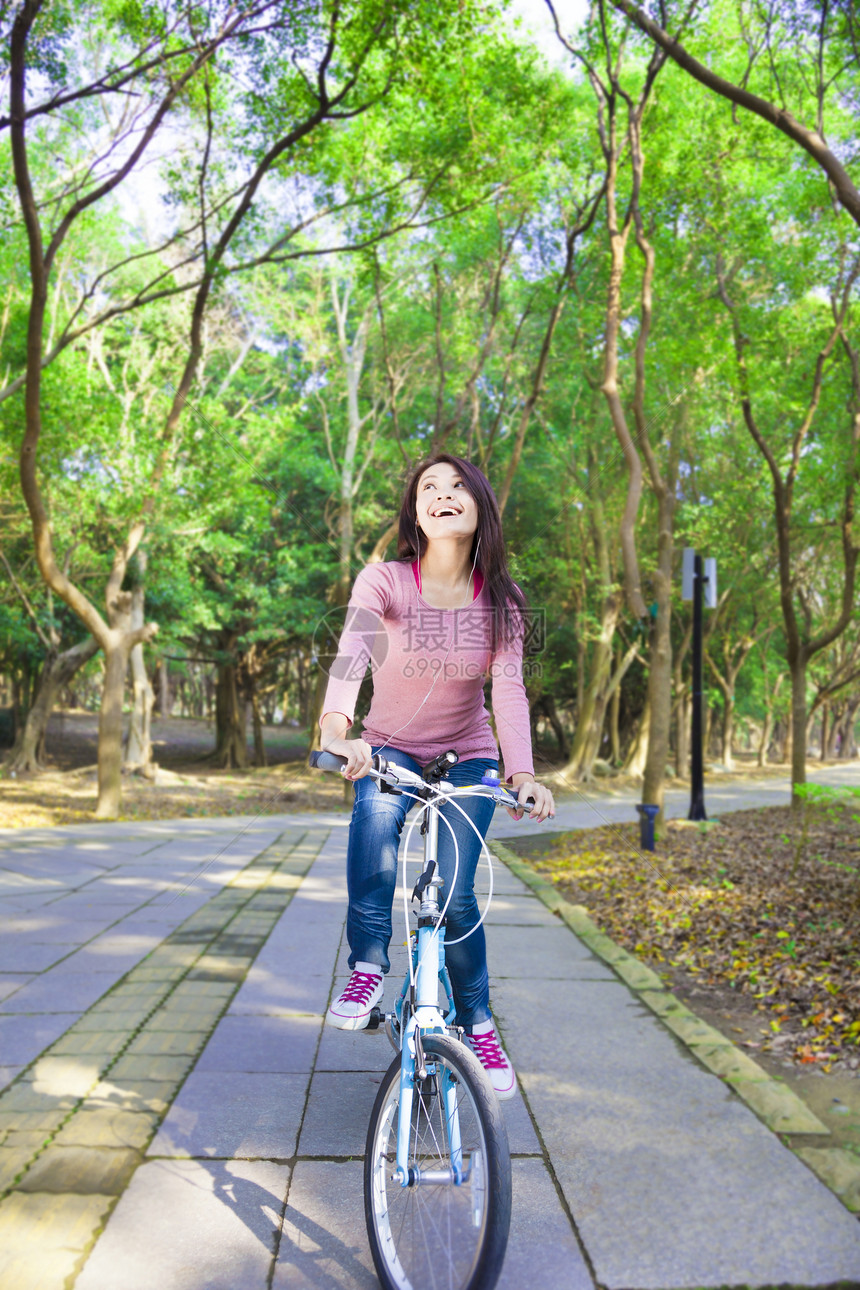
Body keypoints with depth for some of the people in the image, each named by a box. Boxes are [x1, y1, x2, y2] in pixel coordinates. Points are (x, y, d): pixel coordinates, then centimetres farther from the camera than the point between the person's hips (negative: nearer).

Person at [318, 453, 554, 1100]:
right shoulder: (384, 581, -16)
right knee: (376, 816, -35)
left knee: (455, 894, -11)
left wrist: (522, 772, -38)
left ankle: (477, 1023, 13)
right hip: (391, 748, -1)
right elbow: (350, 653, -34)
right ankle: (369, 966, -18)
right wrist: (336, 728, -53)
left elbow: (509, 689, -21)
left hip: (467, 757, 1)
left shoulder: (500, 599, -11)